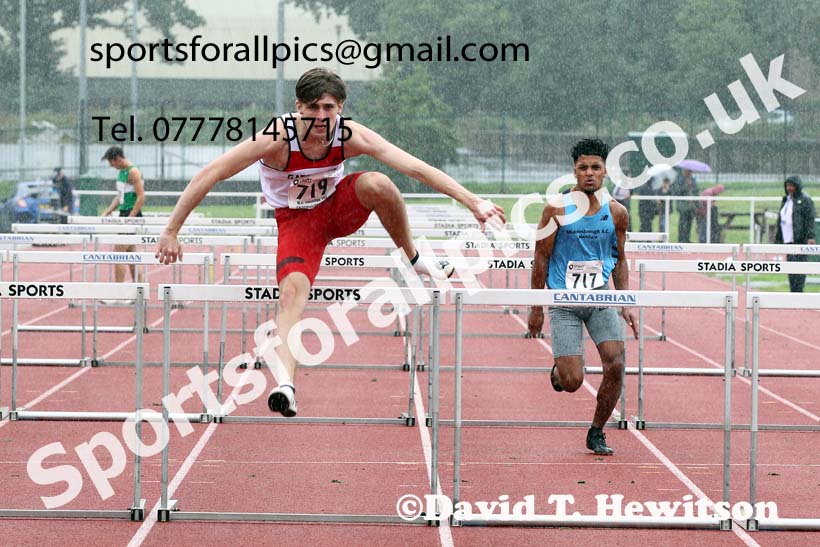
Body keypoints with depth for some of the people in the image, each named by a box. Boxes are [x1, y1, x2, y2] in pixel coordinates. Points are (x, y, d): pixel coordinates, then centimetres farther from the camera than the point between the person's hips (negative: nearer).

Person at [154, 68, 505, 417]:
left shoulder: (350, 136, -23)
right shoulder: (276, 139, -30)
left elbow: (416, 168, -22)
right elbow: (207, 176, -28)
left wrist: (472, 201, -26)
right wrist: (170, 232, -30)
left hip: (339, 206, 2)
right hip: (297, 220, -2)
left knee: (377, 184, -29)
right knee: (292, 289, -28)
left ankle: (414, 258, -6)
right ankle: (285, 384, -36)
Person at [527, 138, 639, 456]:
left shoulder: (616, 212, 3)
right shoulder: (557, 209, -6)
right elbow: (541, 259, 0)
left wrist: (625, 304, 6)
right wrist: (536, 309, 0)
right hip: (563, 301, -3)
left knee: (616, 364, -13)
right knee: (573, 381, -11)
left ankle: (597, 434, 7)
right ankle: (558, 370, 28)